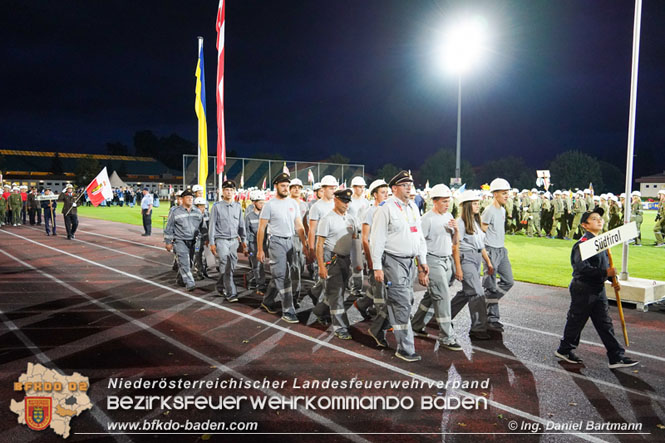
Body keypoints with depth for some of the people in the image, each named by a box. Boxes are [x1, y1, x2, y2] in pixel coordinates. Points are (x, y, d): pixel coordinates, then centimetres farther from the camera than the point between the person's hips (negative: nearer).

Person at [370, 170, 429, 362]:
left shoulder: (413, 208, 14)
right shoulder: (385, 208, -10)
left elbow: (419, 236, 20)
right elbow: (377, 239, -12)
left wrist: (423, 261, 17)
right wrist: (377, 267, -15)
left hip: (410, 261, 8)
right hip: (393, 261, -8)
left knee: (406, 301, 13)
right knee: (402, 304, -7)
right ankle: (405, 348, 1)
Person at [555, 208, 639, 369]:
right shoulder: (583, 243, -19)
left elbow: (605, 264, 18)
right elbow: (582, 267, -29)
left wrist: (613, 279, 3)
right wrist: (605, 273, -31)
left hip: (598, 289, 9)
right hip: (583, 289, -9)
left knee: (605, 323, 10)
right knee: (576, 321, 5)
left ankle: (616, 357, 15)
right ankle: (564, 350, 23)